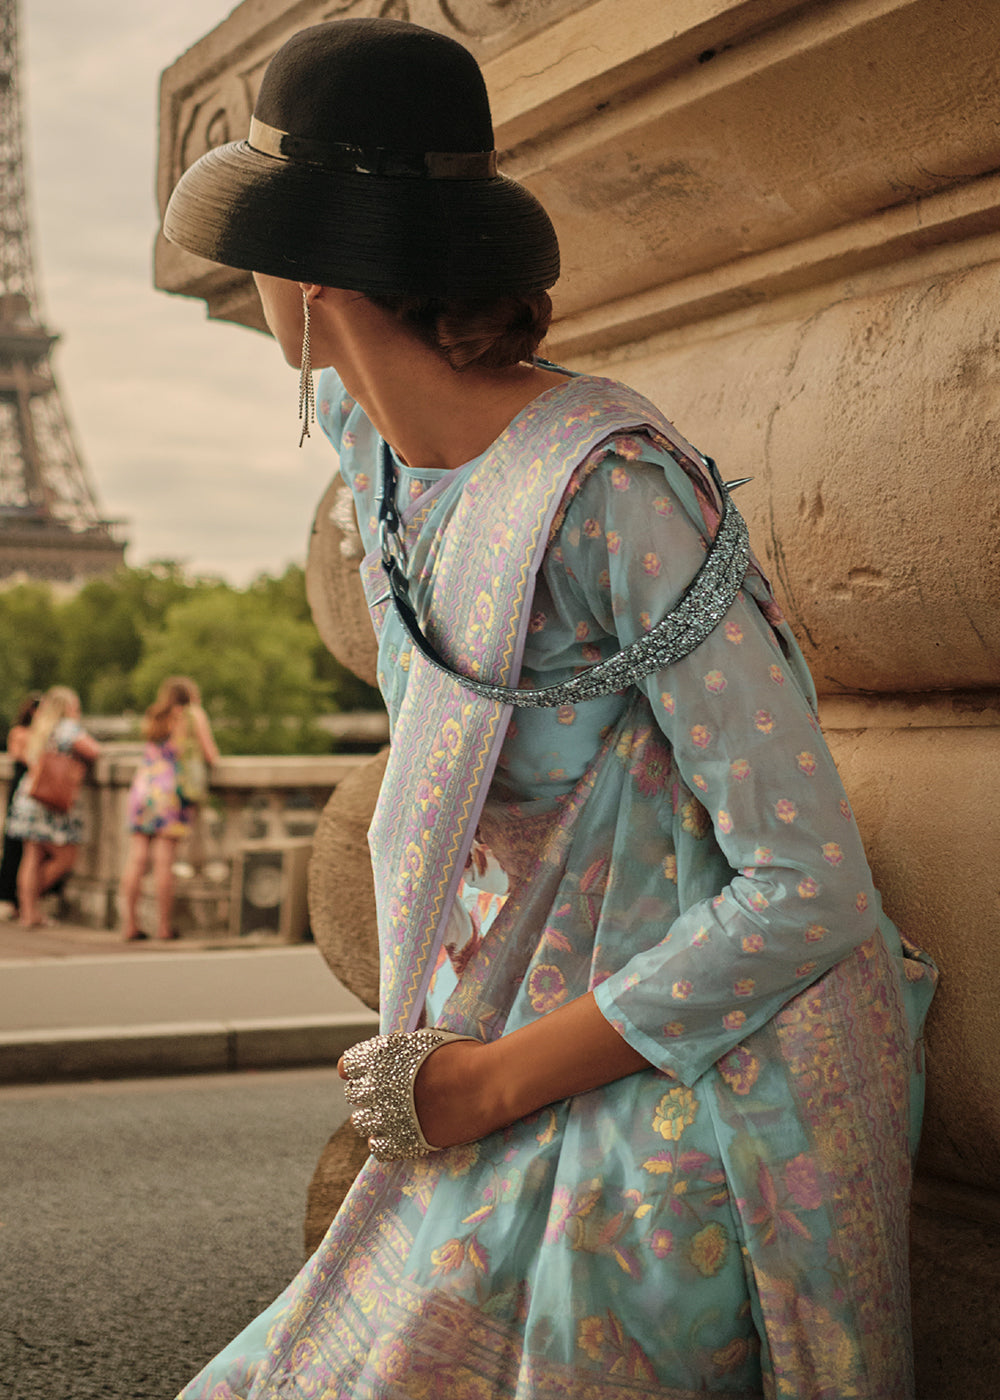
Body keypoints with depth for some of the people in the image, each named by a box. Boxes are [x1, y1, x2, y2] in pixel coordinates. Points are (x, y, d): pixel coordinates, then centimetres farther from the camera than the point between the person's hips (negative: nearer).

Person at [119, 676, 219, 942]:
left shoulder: (152, 717, 18)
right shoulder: (194, 716, 6)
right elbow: (211, 756, 5)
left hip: (142, 787, 4)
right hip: (172, 789, -4)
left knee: (137, 858, 2)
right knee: (163, 860, -6)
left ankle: (129, 924, 2)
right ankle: (164, 926, -3)